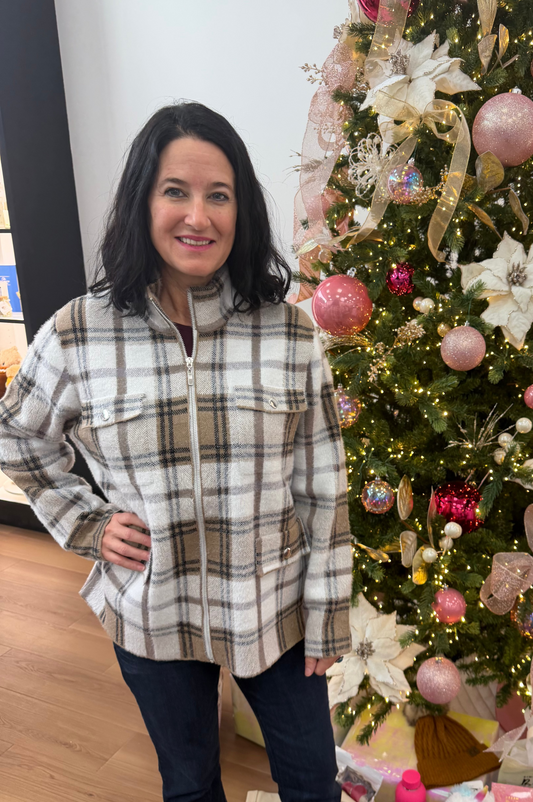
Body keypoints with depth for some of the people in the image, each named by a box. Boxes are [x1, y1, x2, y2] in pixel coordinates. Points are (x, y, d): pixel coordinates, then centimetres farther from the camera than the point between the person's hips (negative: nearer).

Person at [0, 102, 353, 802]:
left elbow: (324, 486, -6)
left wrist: (327, 615, -2)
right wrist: (84, 523, -3)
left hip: (276, 611, 1)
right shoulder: (75, 336, -11)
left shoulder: (291, 334, -11)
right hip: (152, 616, 0)